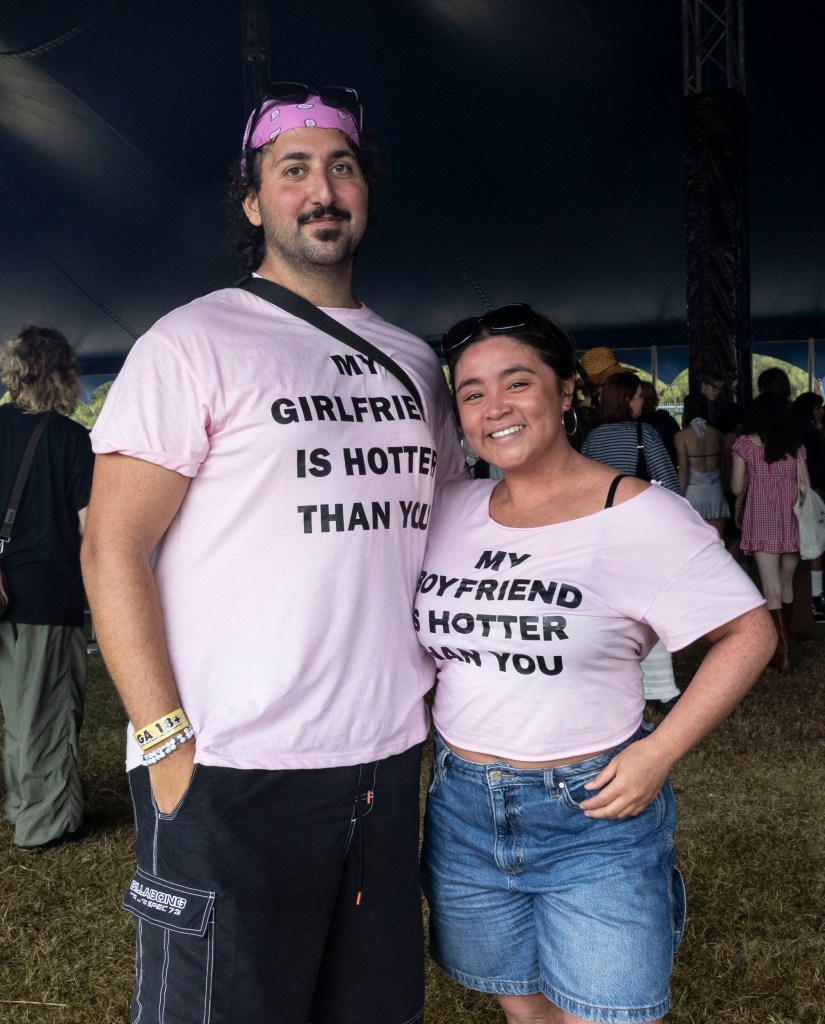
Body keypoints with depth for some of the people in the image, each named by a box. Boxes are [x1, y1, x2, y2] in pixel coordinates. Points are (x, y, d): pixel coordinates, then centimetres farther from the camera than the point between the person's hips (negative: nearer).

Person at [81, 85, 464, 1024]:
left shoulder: (413, 363, 13)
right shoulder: (196, 342, -5)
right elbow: (112, 548, -10)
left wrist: (447, 693, 11)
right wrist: (167, 744, -16)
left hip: (387, 766, 6)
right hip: (232, 774, -5)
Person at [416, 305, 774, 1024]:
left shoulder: (638, 514, -12)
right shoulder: (447, 511, 3)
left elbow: (749, 631, -8)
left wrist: (660, 752, -14)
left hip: (596, 811, -4)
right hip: (463, 809, 5)